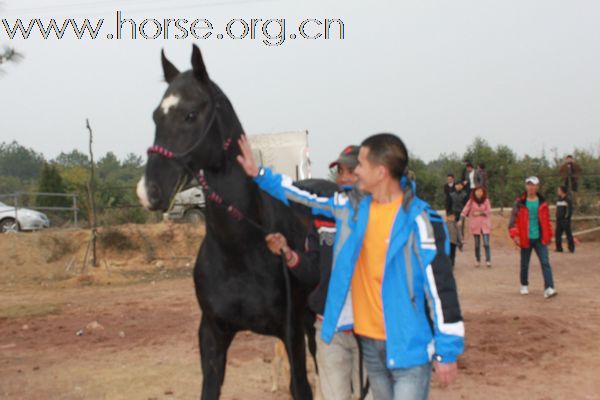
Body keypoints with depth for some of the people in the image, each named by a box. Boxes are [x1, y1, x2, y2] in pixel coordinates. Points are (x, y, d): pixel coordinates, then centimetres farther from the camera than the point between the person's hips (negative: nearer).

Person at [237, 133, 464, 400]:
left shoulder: (419, 220, -16)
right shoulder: (354, 207, 3)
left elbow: (440, 286, -15)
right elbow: (307, 200, 16)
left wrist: (447, 351, -13)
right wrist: (259, 174, 15)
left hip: (409, 345, -6)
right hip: (369, 342, 6)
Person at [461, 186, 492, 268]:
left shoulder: (486, 201, 1)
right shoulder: (471, 201, 1)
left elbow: (489, 211, 0)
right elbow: (465, 211, -5)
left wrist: (480, 213, -12)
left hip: (485, 225, -1)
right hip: (475, 225, 1)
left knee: (486, 244, -9)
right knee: (477, 244, 7)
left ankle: (488, 260, -6)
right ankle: (478, 260, 18)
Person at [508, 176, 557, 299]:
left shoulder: (542, 203, 5)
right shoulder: (520, 203, -3)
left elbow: (547, 220, 14)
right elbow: (513, 219, -6)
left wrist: (549, 235, 15)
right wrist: (515, 234, -17)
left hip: (540, 239, 1)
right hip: (525, 239, -1)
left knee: (545, 263, -11)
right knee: (524, 264, 12)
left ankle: (549, 288, -16)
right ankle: (524, 285, 32)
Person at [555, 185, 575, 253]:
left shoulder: (568, 199, -8)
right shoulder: (559, 199, 14)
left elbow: (570, 210, -12)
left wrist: (567, 217, -17)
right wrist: (557, 217, 10)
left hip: (565, 220, -8)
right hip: (559, 220, 8)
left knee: (568, 234, -3)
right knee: (558, 234, 7)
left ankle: (571, 248, 2)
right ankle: (559, 248, 13)